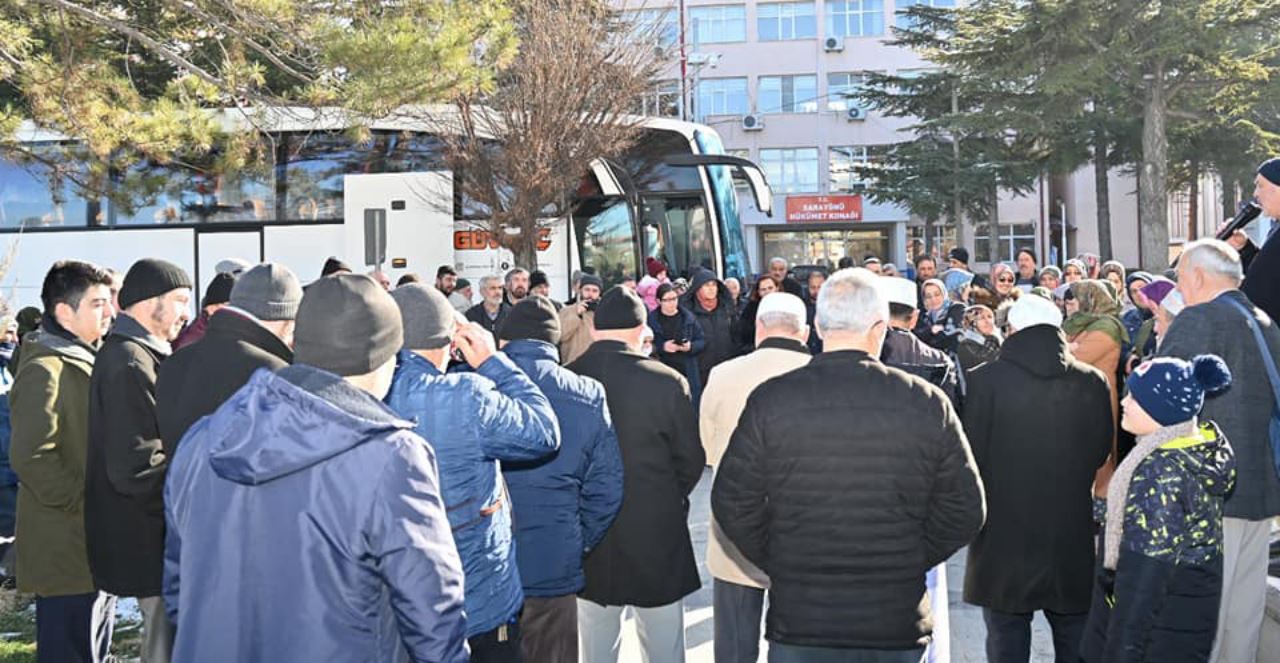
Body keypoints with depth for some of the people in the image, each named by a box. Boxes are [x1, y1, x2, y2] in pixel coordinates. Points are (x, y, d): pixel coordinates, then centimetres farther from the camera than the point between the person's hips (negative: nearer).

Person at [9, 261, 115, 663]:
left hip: (95, 544, 9)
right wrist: (82, 502, -18)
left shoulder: (85, 360, 14)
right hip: (66, 548, -9)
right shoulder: (45, 370, -17)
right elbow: (29, 457, -25)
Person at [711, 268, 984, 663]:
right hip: (898, 627, 1)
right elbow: (965, 509, -2)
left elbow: (732, 503, -6)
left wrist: (779, 564, 7)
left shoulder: (769, 401, -9)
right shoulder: (928, 404, -7)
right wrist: (910, 561, 10)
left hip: (798, 620, 0)